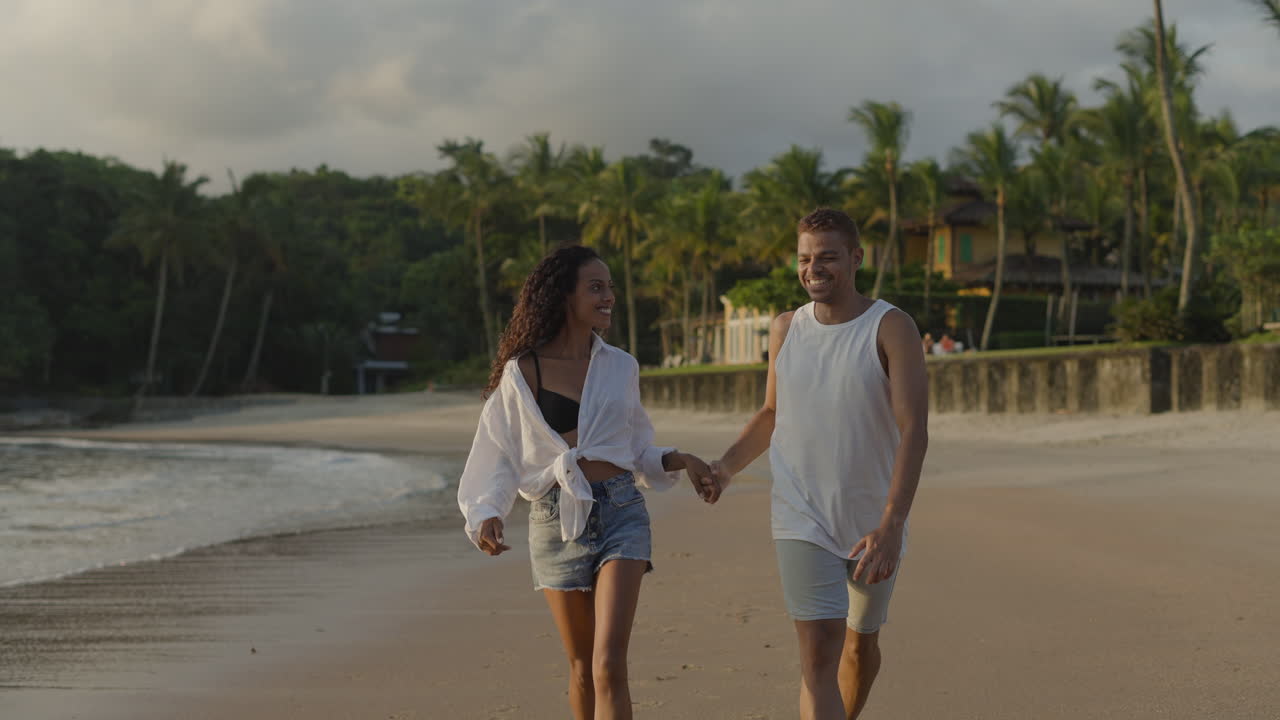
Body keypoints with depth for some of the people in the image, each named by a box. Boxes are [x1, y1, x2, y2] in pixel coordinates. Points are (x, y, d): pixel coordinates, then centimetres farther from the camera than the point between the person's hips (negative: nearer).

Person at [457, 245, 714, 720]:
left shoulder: (620, 367, 9)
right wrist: (487, 515, -15)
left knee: (609, 667, -12)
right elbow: (497, 458, 2)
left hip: (620, 513, 1)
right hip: (556, 520, 0)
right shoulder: (521, 374, 1)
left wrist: (679, 460, 1)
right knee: (581, 668, 9)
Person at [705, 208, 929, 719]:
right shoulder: (786, 329, 1)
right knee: (818, 653, -13)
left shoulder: (892, 328, -12)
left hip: (873, 522, -1)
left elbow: (914, 430, -20)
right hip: (803, 520, 1)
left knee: (861, 642, 19)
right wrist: (726, 467, -2)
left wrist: (891, 524, -30)